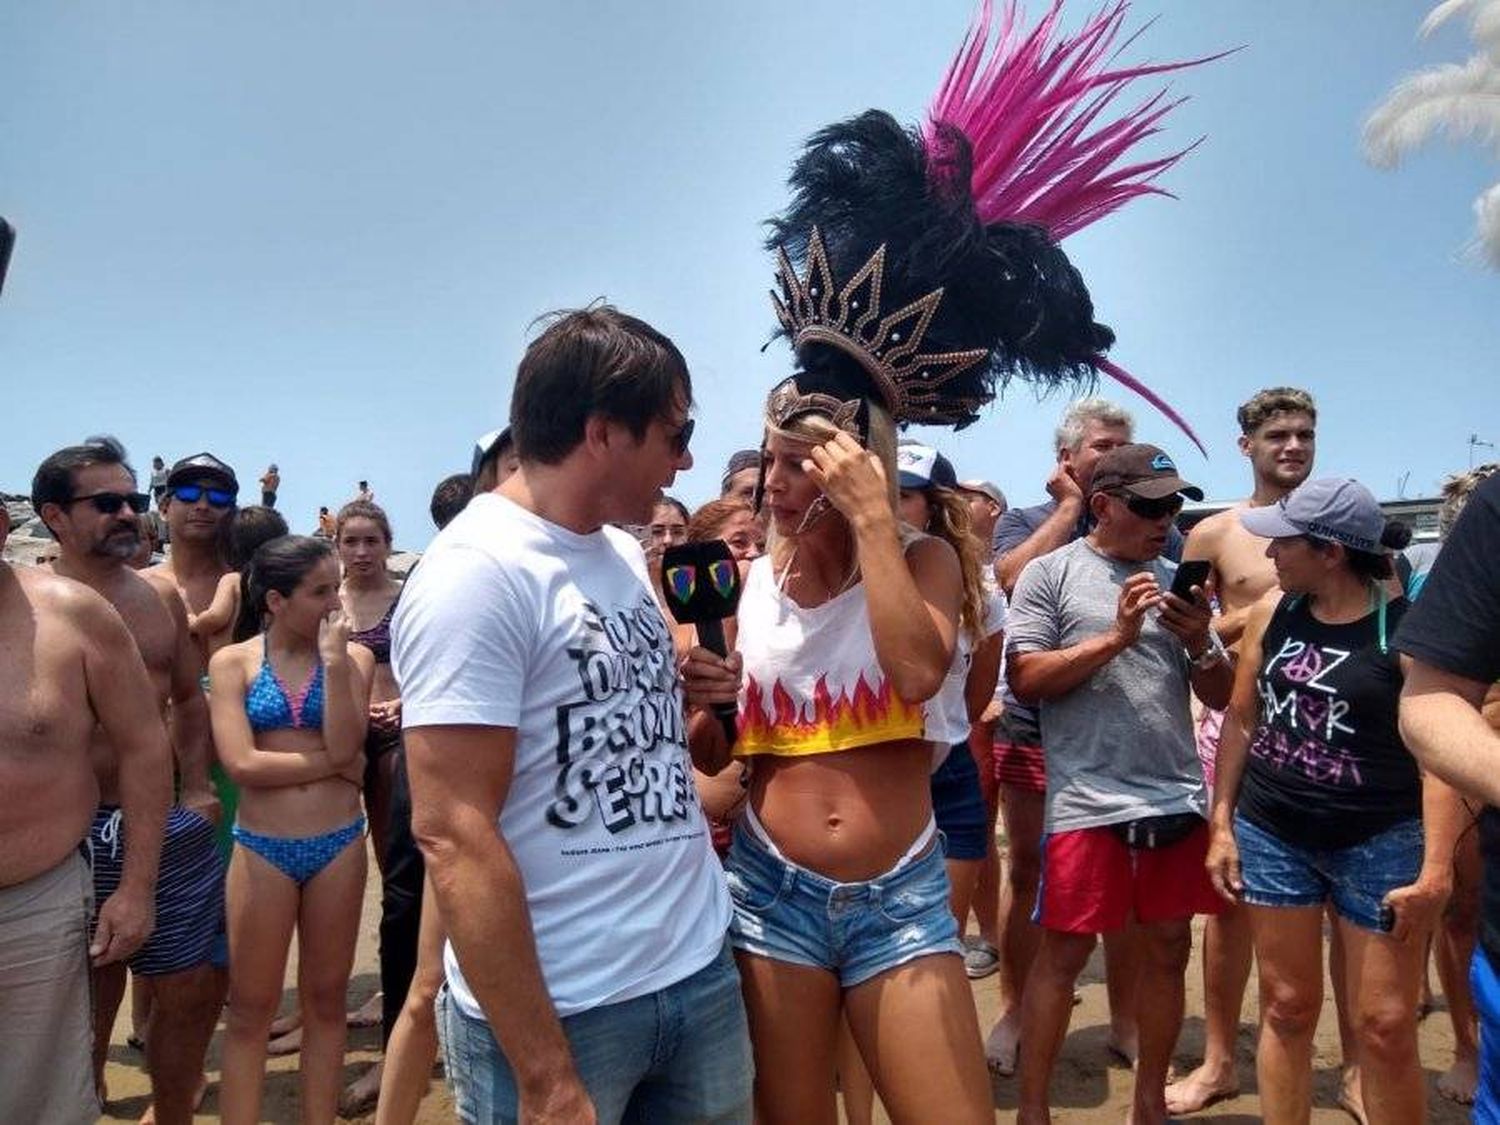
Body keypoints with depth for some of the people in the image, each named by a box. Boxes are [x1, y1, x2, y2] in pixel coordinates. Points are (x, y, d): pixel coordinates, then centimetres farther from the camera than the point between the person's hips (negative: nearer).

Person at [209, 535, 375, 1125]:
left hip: (339, 844, 1)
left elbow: (344, 748, -15)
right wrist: (333, 763, -10)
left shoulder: (354, 656, -2)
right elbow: (242, 764, -14)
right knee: (250, 1007, 9)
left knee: (325, 998, 13)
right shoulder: (233, 661, -3)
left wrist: (334, 658, -18)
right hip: (262, 847, -1)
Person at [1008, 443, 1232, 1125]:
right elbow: (1025, 680, -10)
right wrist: (1115, 637, -16)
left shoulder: (1176, 582, 12)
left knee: (1169, 948, 13)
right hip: (1089, 803, -5)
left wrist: (1199, 644, -7)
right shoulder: (1051, 574, -2)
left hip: (1179, 797, 5)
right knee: (1064, 952, 3)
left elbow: (1220, 697, 13)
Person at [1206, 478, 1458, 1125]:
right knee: (1287, 1008, 13)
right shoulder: (1273, 609, 2)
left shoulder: (1408, 626, -11)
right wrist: (1221, 824, 7)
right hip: (1271, 834, 4)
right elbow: (1241, 721, 8)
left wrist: (1436, 870, -15)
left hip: (1380, 842, -3)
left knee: (1385, 1026, 4)